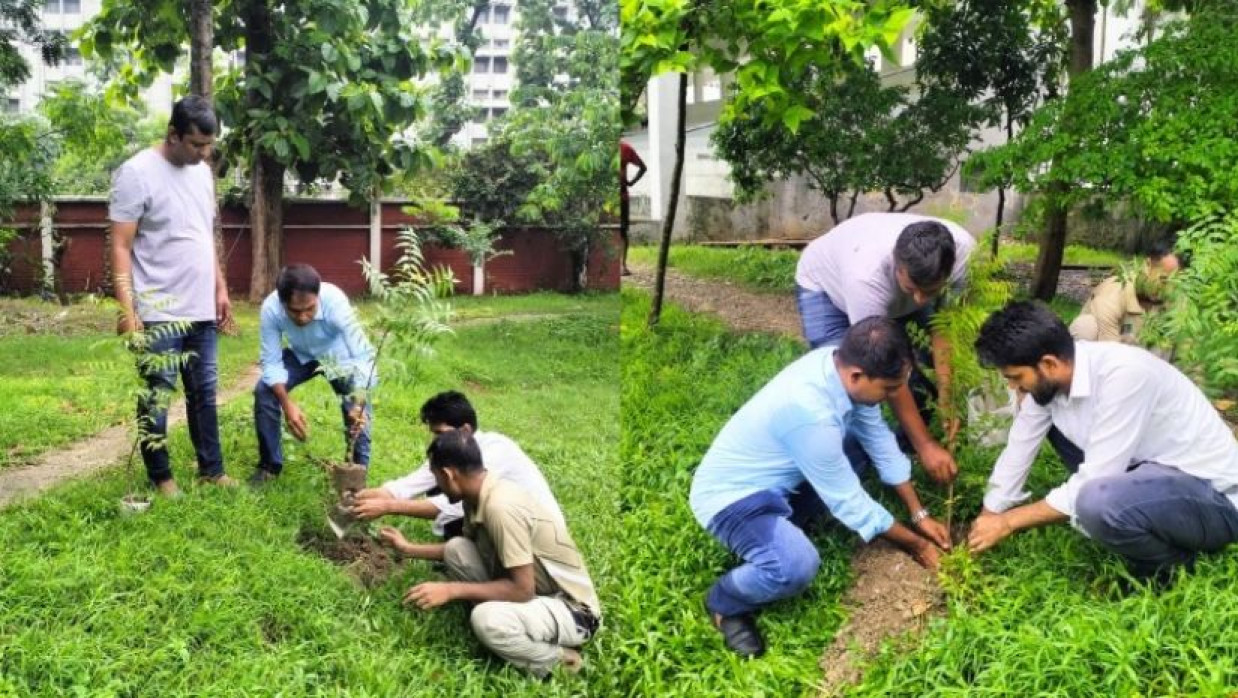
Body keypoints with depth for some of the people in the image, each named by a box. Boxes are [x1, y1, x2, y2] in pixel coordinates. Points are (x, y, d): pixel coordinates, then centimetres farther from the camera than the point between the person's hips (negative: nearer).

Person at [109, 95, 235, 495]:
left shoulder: (203, 172, 10)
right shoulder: (137, 173, -12)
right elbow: (120, 247, -14)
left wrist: (220, 288, 17)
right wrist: (127, 309, -20)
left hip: (201, 310, 7)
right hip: (158, 314, -7)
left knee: (204, 393, 13)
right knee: (156, 399, 5)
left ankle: (211, 470, 24)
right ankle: (160, 477, 19)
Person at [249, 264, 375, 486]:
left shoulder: (335, 302, -41)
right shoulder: (270, 309, -34)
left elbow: (363, 354, -45)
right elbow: (271, 362, -25)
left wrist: (359, 402, -59)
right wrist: (287, 403, -40)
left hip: (339, 356, -2)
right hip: (301, 355, 2)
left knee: (356, 403, -23)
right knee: (264, 391, -15)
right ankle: (270, 465, 3)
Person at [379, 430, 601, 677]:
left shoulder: (500, 506, -29)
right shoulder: (479, 494, -2)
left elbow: (523, 590, -28)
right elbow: (460, 552, 18)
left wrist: (452, 590, -23)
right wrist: (409, 549, 18)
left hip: (571, 609, -8)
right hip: (533, 589, 8)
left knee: (487, 619, -34)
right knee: (456, 549, -1)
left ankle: (558, 660, -6)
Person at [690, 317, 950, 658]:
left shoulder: (842, 362, -11)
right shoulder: (810, 412, -35)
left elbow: (879, 438, 4)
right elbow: (847, 499, -22)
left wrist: (919, 514, 7)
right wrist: (914, 543, -8)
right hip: (729, 494, -9)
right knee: (797, 566, -33)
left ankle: (781, 523, 10)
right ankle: (725, 602, -2)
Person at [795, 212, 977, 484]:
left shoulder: (963, 251, -35)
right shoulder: (867, 274, -46)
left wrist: (946, 397, -34)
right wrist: (925, 444, -35)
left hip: (895, 295, 5)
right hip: (825, 285, -4)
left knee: (930, 362, -12)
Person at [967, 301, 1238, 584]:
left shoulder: (1122, 374, -30)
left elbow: (1093, 484, -29)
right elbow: (1019, 449, 3)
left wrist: (1009, 521, -19)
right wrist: (984, 522, 8)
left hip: (1214, 497, -8)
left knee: (1096, 503, -36)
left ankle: (1171, 564, -3)